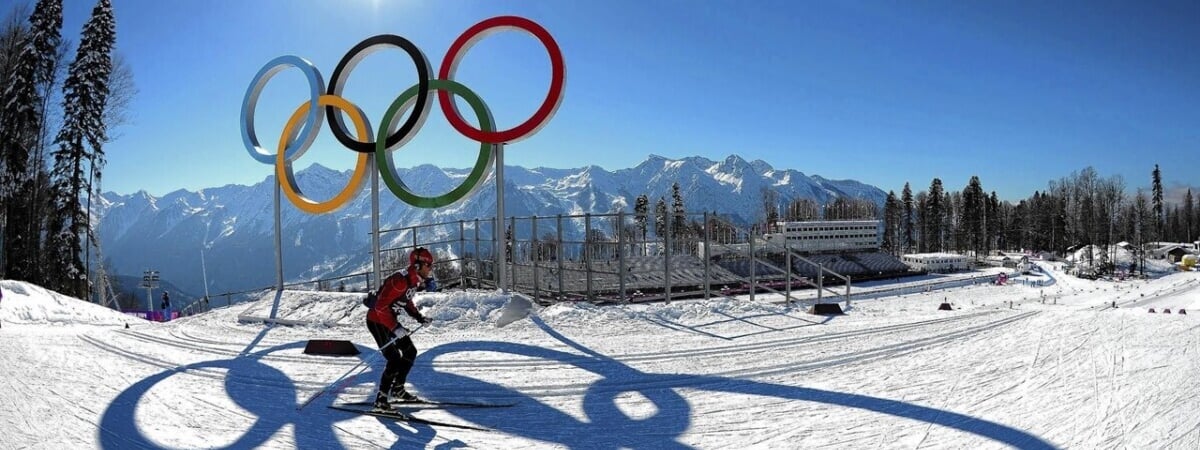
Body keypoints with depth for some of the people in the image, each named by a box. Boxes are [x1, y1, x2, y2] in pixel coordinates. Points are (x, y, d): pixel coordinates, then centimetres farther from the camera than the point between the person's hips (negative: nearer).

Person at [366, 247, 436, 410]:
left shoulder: (415, 280, 0)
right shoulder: (400, 280, -29)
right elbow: (381, 307, -29)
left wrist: (418, 316, 5)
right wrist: (395, 327, -31)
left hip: (391, 320, 10)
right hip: (377, 320, -9)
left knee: (410, 352, 12)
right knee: (395, 359, -14)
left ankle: (397, 389, 26)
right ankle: (381, 399, -3)